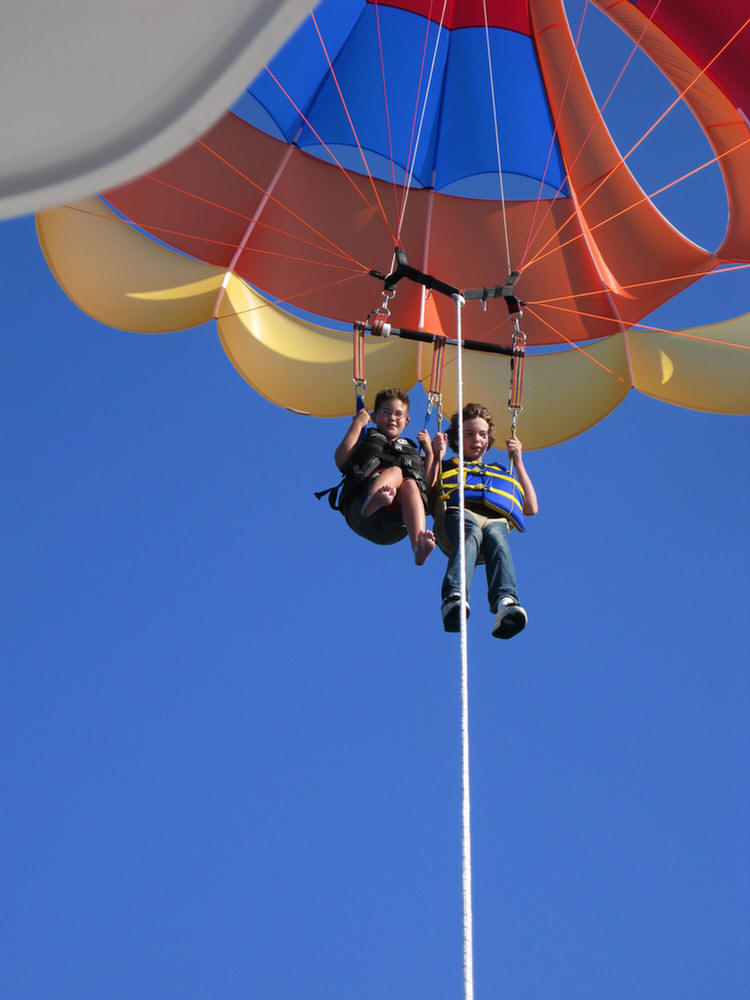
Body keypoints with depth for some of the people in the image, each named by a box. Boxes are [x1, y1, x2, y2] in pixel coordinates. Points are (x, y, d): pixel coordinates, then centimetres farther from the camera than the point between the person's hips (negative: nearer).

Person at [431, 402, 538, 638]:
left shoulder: (502, 472, 44)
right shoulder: (447, 467, 38)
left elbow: (531, 509, 29)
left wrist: (518, 463, 30)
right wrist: (435, 456, 16)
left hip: (496, 520, 1)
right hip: (459, 514, -1)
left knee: (497, 539, -39)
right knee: (471, 535, -41)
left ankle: (505, 602, -67)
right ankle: (453, 598, -67)